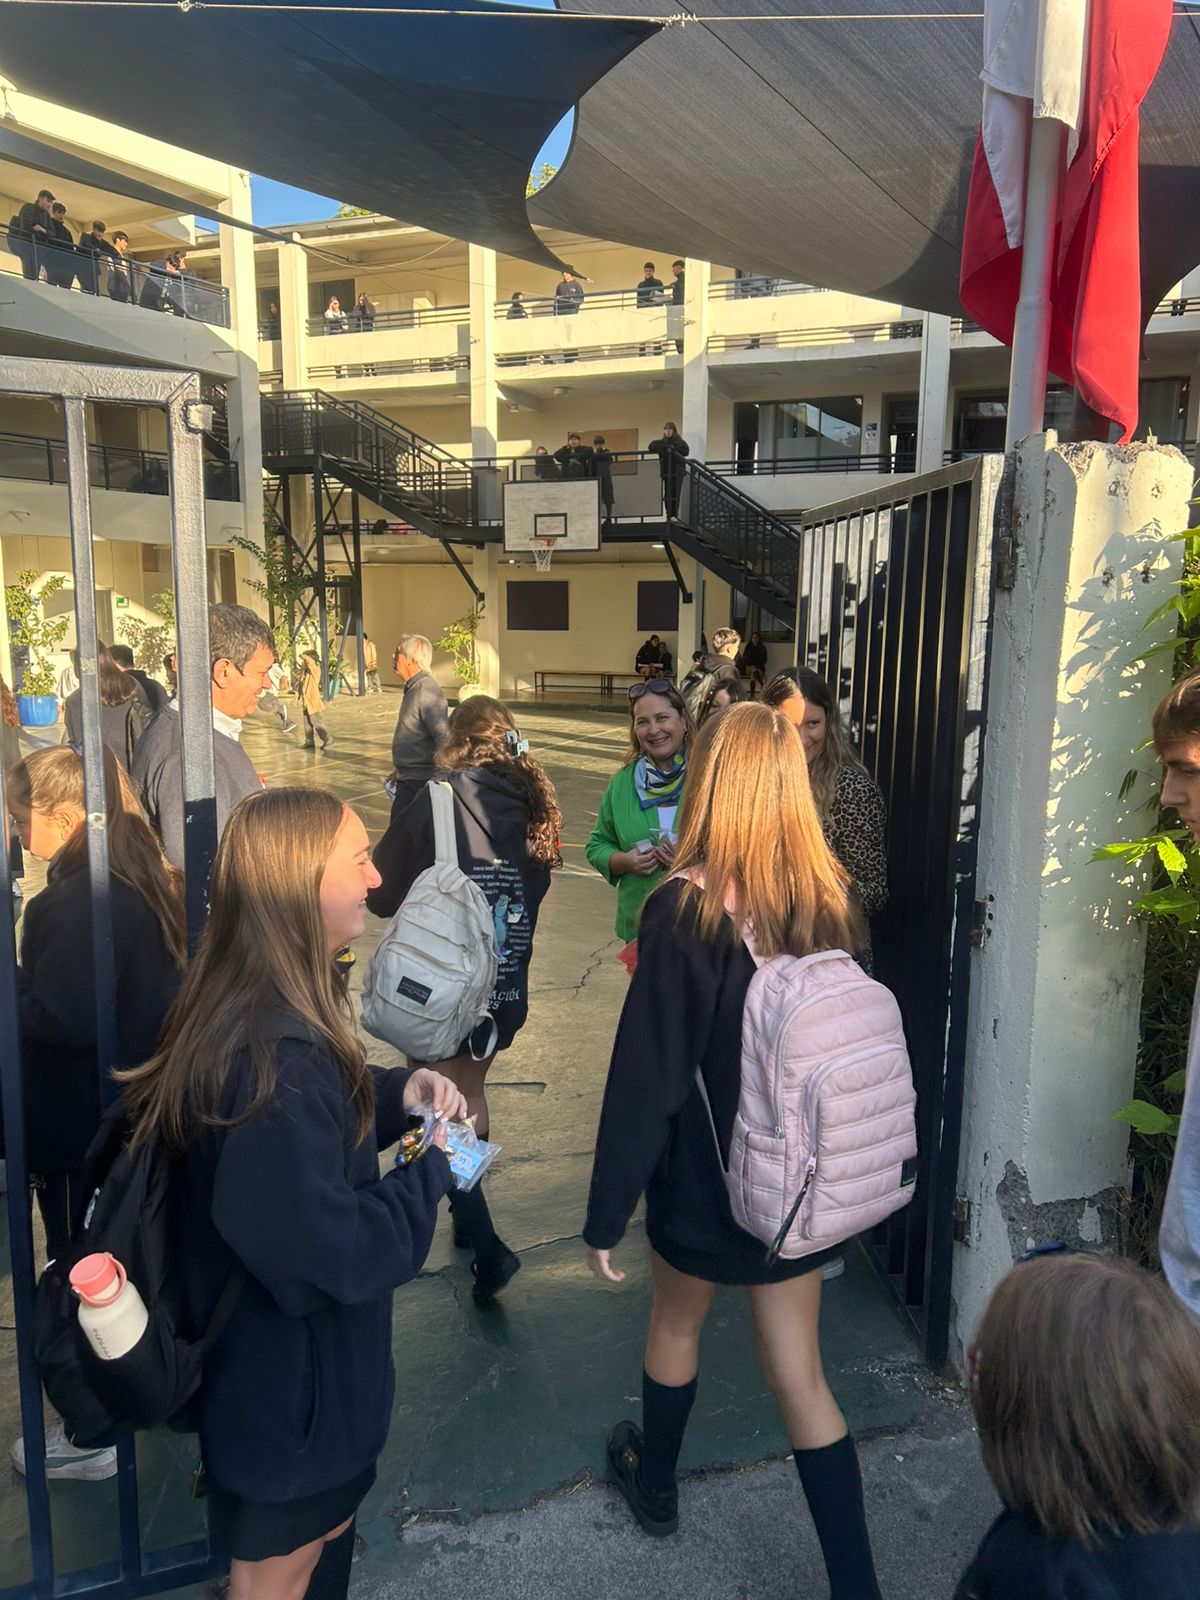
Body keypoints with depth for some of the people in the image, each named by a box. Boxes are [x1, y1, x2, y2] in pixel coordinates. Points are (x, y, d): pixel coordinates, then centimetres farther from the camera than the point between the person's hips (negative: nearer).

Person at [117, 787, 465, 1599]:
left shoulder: (266, 1011, -6)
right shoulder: (276, 1060, -37)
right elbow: (335, 1254, -33)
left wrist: (399, 1091, -6)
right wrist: (433, 1168, -19)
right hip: (287, 1377, -9)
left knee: (326, 1524, 31)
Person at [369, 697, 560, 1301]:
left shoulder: (439, 801, -16)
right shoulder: (532, 804, -2)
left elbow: (382, 891, -8)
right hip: (506, 984, 5)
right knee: (470, 1091, 22)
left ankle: (486, 1245, -3)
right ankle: (468, 1216, 36)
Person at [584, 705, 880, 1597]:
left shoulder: (684, 910, -24)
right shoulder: (833, 899, -8)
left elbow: (645, 1077, -22)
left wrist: (606, 1213, -11)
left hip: (706, 1176, -3)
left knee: (676, 1325, 25)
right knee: (800, 1373, 17)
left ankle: (655, 1484, 50)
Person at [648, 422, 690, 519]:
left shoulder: (680, 441, 8)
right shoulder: (662, 442, 10)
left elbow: (686, 451, -7)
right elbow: (652, 447, -6)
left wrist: (673, 449, -15)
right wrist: (666, 448, -13)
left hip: (678, 472, -1)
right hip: (667, 472, 1)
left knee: (676, 494, -5)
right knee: (668, 494, -2)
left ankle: (675, 515, -1)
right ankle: (669, 515, 2)